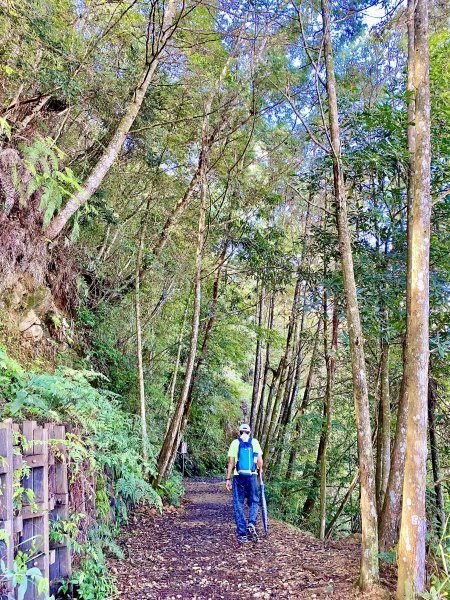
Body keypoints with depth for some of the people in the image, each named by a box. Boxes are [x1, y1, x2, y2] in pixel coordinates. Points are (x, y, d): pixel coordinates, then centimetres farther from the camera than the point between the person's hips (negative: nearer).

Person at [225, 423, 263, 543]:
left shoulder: (235, 443, 3)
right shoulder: (255, 442, 5)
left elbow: (231, 463, -1)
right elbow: (260, 461, 2)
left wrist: (228, 479, 4)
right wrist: (260, 470, 21)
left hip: (238, 476, 0)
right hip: (252, 476, 0)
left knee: (238, 504, 7)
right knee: (253, 501, 16)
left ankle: (242, 533, 6)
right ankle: (251, 524, -7)